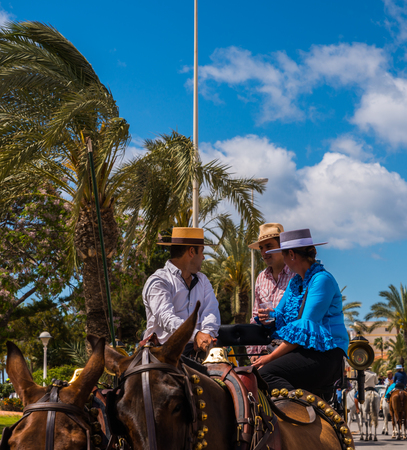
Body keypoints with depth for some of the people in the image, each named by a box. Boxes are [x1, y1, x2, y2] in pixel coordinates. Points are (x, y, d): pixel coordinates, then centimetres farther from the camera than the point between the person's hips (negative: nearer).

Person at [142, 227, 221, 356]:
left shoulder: (202, 280, 23)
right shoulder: (158, 282, -2)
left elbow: (211, 311, 6)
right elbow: (166, 318, -18)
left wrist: (207, 333, -17)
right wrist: (196, 335, -34)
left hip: (196, 350, 5)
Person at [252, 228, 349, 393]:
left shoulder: (322, 279, -10)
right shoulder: (295, 282, 19)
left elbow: (306, 327, -17)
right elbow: (280, 315, 21)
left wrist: (272, 357, -16)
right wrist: (269, 316, -5)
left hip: (326, 356, -9)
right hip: (303, 352, 9)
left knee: (266, 373, -29)